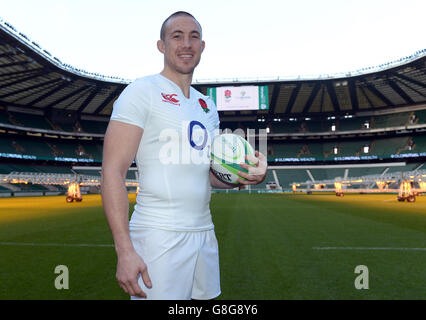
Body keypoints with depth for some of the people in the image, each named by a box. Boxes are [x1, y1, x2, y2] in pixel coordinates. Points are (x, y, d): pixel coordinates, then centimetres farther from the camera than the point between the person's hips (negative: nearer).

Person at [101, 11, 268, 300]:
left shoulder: (207, 106, 15)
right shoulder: (142, 92, -7)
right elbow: (113, 172, -14)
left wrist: (243, 175, -3)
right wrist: (125, 250, -21)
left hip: (204, 233, 7)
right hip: (159, 235, -7)